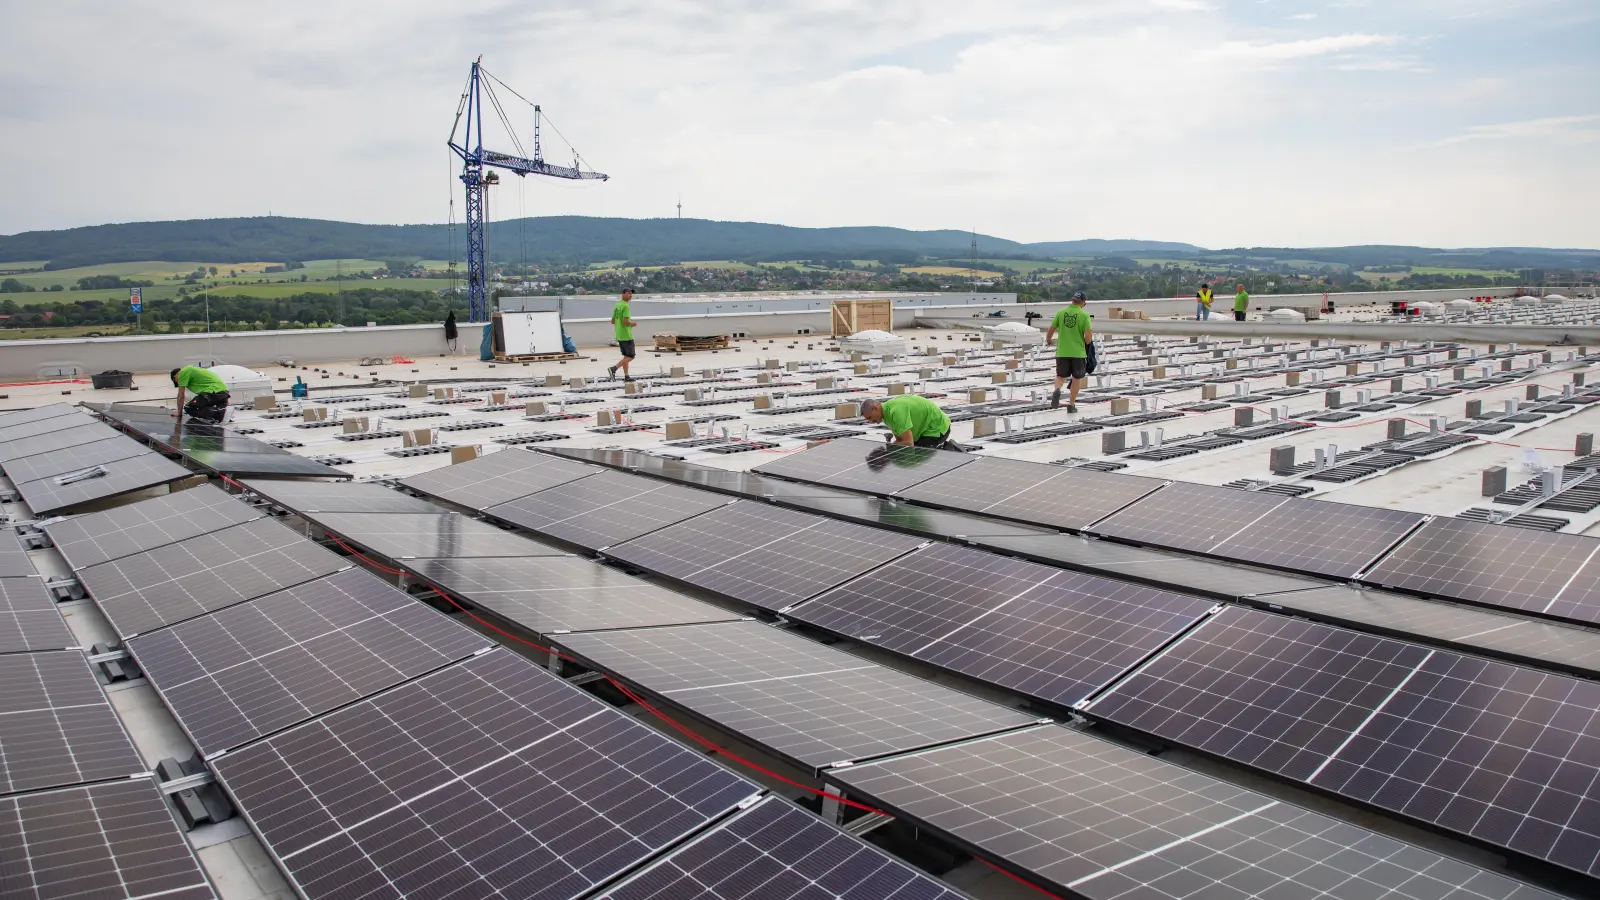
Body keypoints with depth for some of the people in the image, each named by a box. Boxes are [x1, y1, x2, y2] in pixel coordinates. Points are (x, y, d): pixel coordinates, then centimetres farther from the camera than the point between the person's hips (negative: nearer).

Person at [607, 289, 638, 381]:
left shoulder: (617, 306, 12)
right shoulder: (626, 306, -16)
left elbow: (612, 321, 17)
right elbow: (625, 321, -24)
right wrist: (633, 323, -5)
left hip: (619, 335, 9)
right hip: (626, 336, -9)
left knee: (626, 356, 15)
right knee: (630, 356, -3)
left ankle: (626, 376, 15)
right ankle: (614, 368, -14)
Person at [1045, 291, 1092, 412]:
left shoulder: (1061, 312, 1)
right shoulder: (1084, 315, -7)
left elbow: (1051, 330, 6)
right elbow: (1088, 336, -14)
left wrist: (1048, 339, 27)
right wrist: (1085, 344, 8)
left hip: (1062, 352, 2)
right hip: (1078, 352, -2)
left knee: (1061, 376, 14)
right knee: (1077, 378, 14)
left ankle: (1057, 390, -19)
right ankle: (1071, 405, 17)